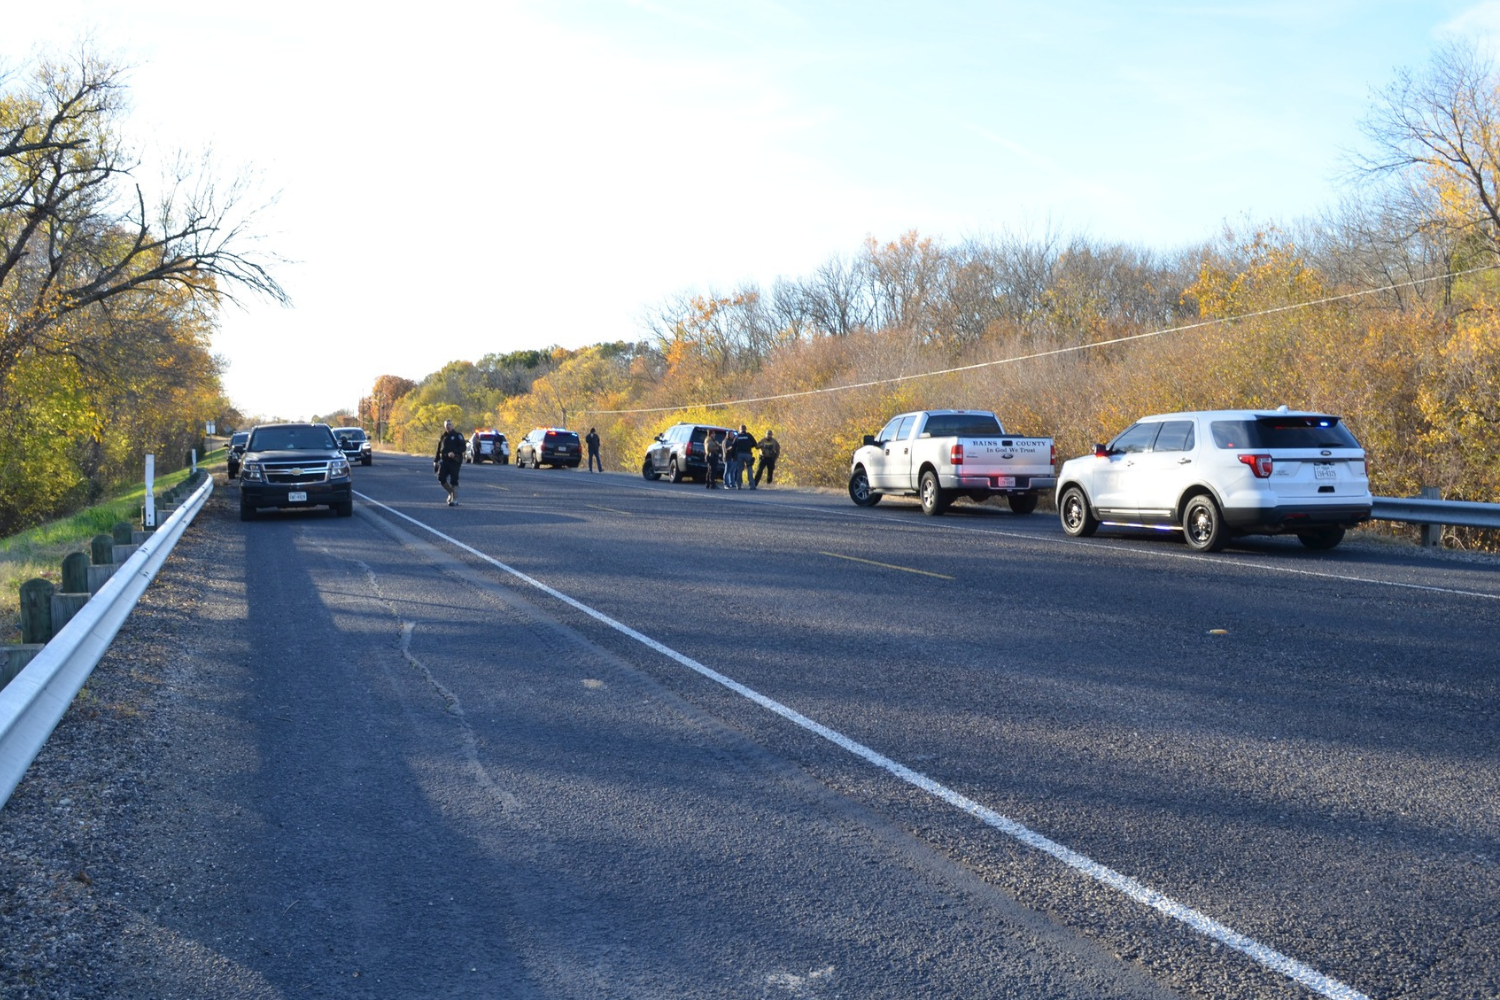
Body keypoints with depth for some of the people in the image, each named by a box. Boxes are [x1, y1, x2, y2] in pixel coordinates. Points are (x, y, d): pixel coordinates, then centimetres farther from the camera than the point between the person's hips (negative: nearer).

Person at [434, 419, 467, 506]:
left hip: (455, 460, -5)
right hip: (444, 460, 5)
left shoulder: (458, 436, 1)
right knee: (441, 478, -6)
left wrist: (454, 452, -24)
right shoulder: (443, 437, 17)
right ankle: (451, 492, 17)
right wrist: (436, 461, 14)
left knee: (453, 481, -7)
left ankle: (455, 500, -2)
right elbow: (439, 450, 21)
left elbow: (463, 447, -9)